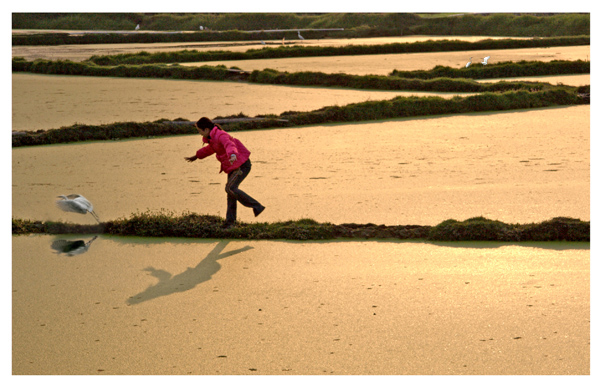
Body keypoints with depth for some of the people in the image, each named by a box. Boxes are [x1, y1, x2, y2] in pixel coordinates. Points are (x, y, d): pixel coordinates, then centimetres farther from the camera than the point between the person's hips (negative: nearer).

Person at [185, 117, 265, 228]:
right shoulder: (212, 137, 10)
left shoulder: (221, 135, -22)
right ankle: (230, 221, 16)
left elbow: (230, 145, -43)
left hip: (242, 165, -10)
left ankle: (257, 206, -16)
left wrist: (233, 155, -65)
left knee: (230, 188, -22)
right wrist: (196, 156, 43)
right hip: (233, 166, 10)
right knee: (231, 190, 10)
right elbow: (211, 148, 33)